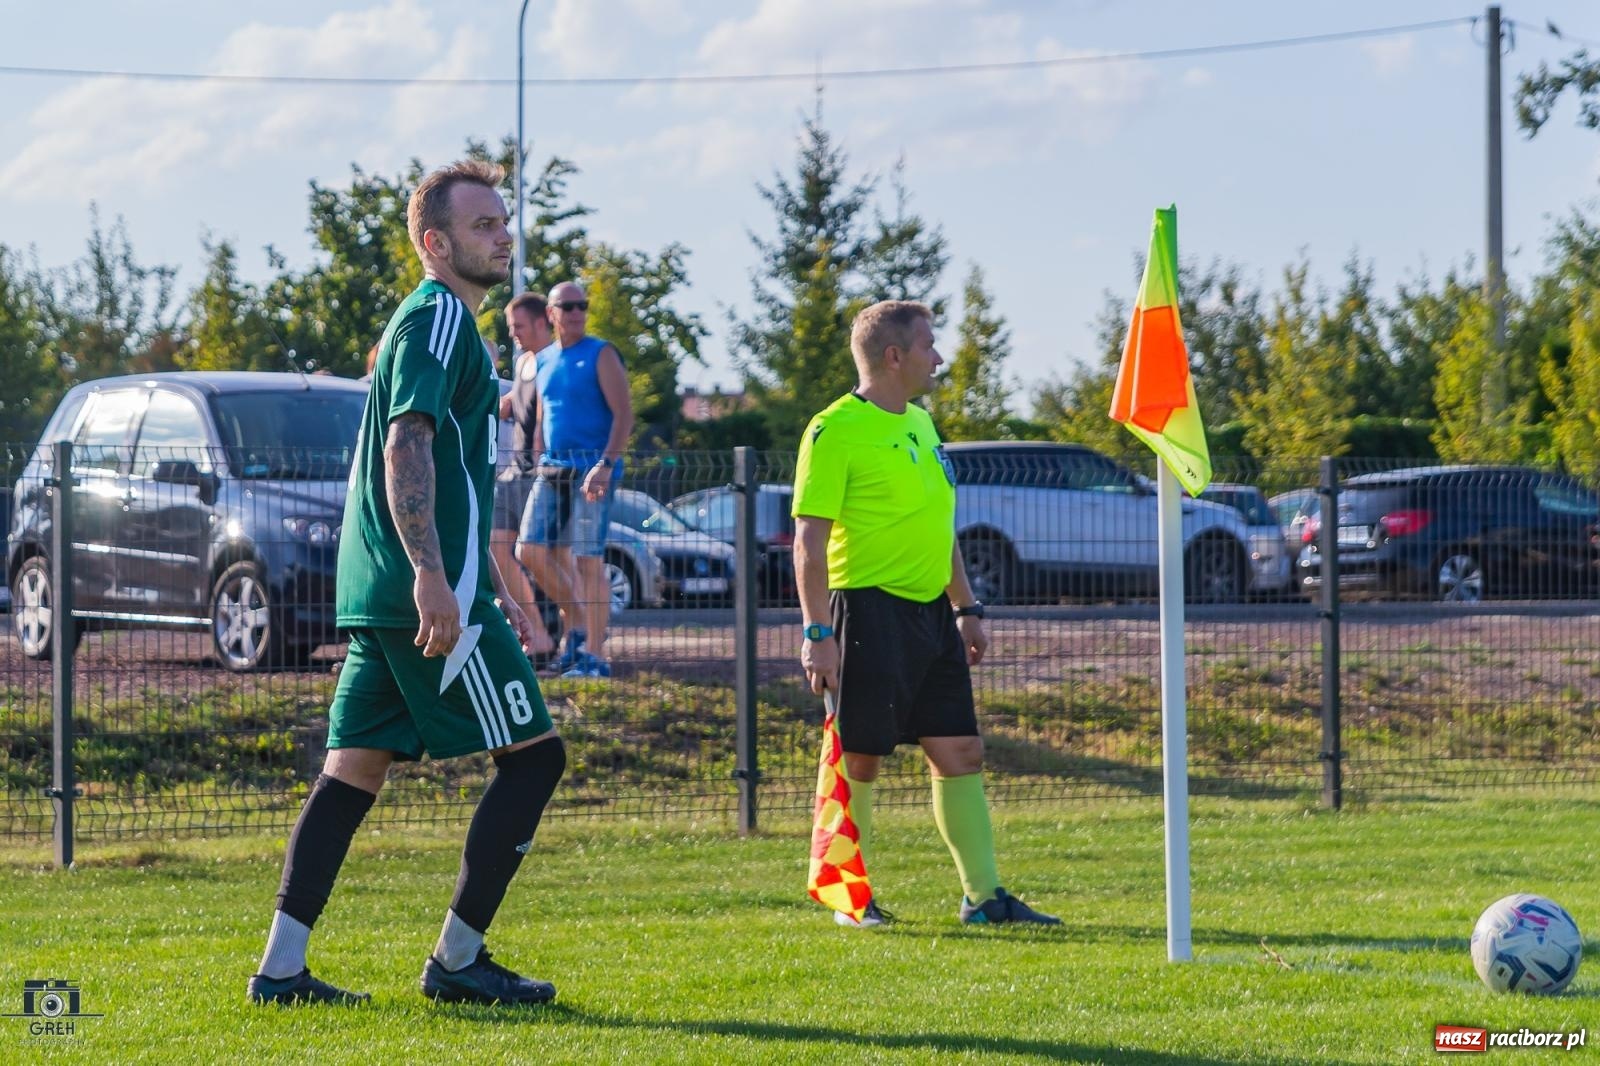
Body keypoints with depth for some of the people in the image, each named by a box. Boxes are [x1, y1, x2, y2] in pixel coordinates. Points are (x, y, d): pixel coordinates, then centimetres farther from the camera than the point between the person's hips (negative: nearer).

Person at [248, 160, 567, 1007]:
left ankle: (281, 967, 3)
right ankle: (457, 960, -2)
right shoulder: (437, 318, -9)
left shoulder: (443, 324, 24)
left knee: (354, 769, 7)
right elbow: (406, 446, -21)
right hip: (428, 594, -10)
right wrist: (430, 574, -28)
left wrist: (494, 589, 31)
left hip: (377, 599, 10)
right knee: (532, 753, -3)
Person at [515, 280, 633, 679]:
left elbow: (624, 413, -11)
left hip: (590, 469, -7)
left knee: (588, 560, -8)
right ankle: (577, 626, 18)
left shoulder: (600, 355, -4)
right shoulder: (544, 361, 15)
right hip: (552, 472, 7)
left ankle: (595, 656, -6)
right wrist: (540, 465, 14)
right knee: (531, 551, 2)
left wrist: (606, 464, -22)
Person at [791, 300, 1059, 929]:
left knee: (959, 752, 6)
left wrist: (966, 609, 22)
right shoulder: (836, 430, -10)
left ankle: (983, 896, 10)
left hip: (930, 611, 8)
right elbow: (810, 539, -14)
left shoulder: (920, 423, 17)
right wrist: (817, 633, -19)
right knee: (859, 757, -2)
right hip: (870, 611, -8)